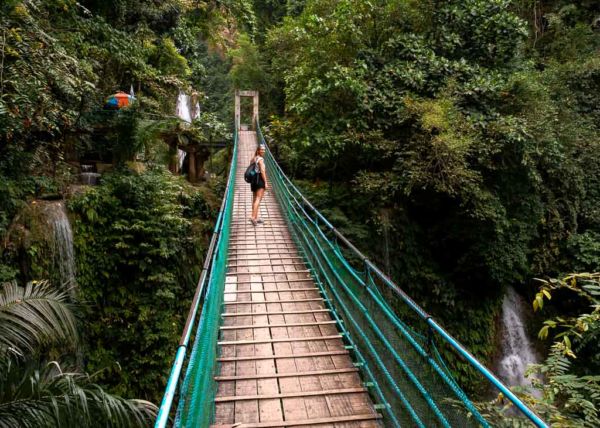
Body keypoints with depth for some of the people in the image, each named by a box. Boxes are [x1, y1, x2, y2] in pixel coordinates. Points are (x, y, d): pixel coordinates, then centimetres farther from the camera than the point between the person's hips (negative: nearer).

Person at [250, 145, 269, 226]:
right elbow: (262, 171, -17)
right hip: (260, 179, -9)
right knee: (258, 199, -13)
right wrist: (266, 182, -17)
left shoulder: (254, 159, 16)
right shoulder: (260, 159, -9)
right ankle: (253, 217, -24)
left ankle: (256, 218, 17)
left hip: (254, 179, 9)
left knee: (255, 199, 11)